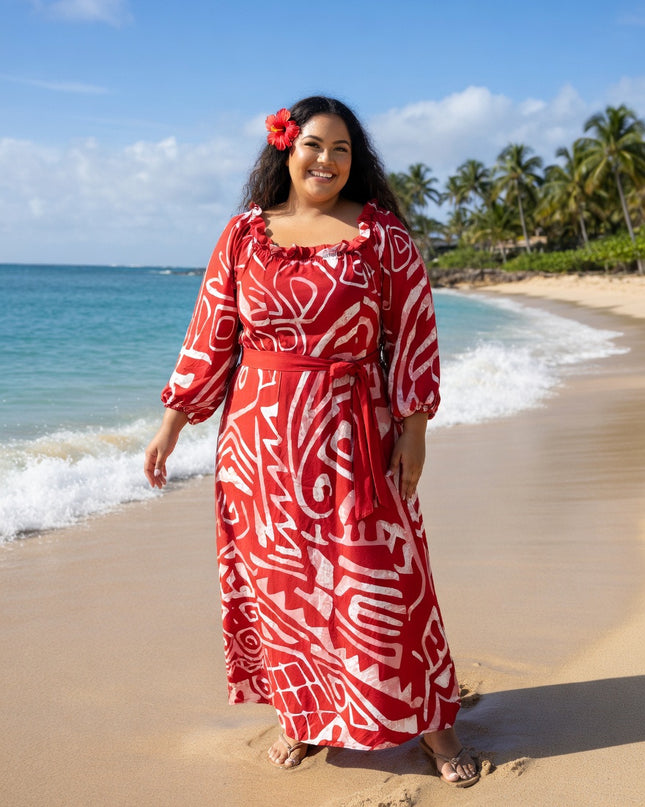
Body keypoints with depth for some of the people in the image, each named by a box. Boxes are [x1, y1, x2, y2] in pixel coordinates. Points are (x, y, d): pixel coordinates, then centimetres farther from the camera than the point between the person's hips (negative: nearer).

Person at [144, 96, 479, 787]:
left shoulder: (379, 233, 1)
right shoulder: (245, 234, 6)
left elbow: (413, 332, 1)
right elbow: (211, 335, 8)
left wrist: (414, 426, -4)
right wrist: (173, 420, 7)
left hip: (351, 435, -2)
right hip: (261, 436, 3)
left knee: (378, 579, 0)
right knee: (276, 580, 9)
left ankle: (427, 721, 16)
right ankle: (301, 713, 27)